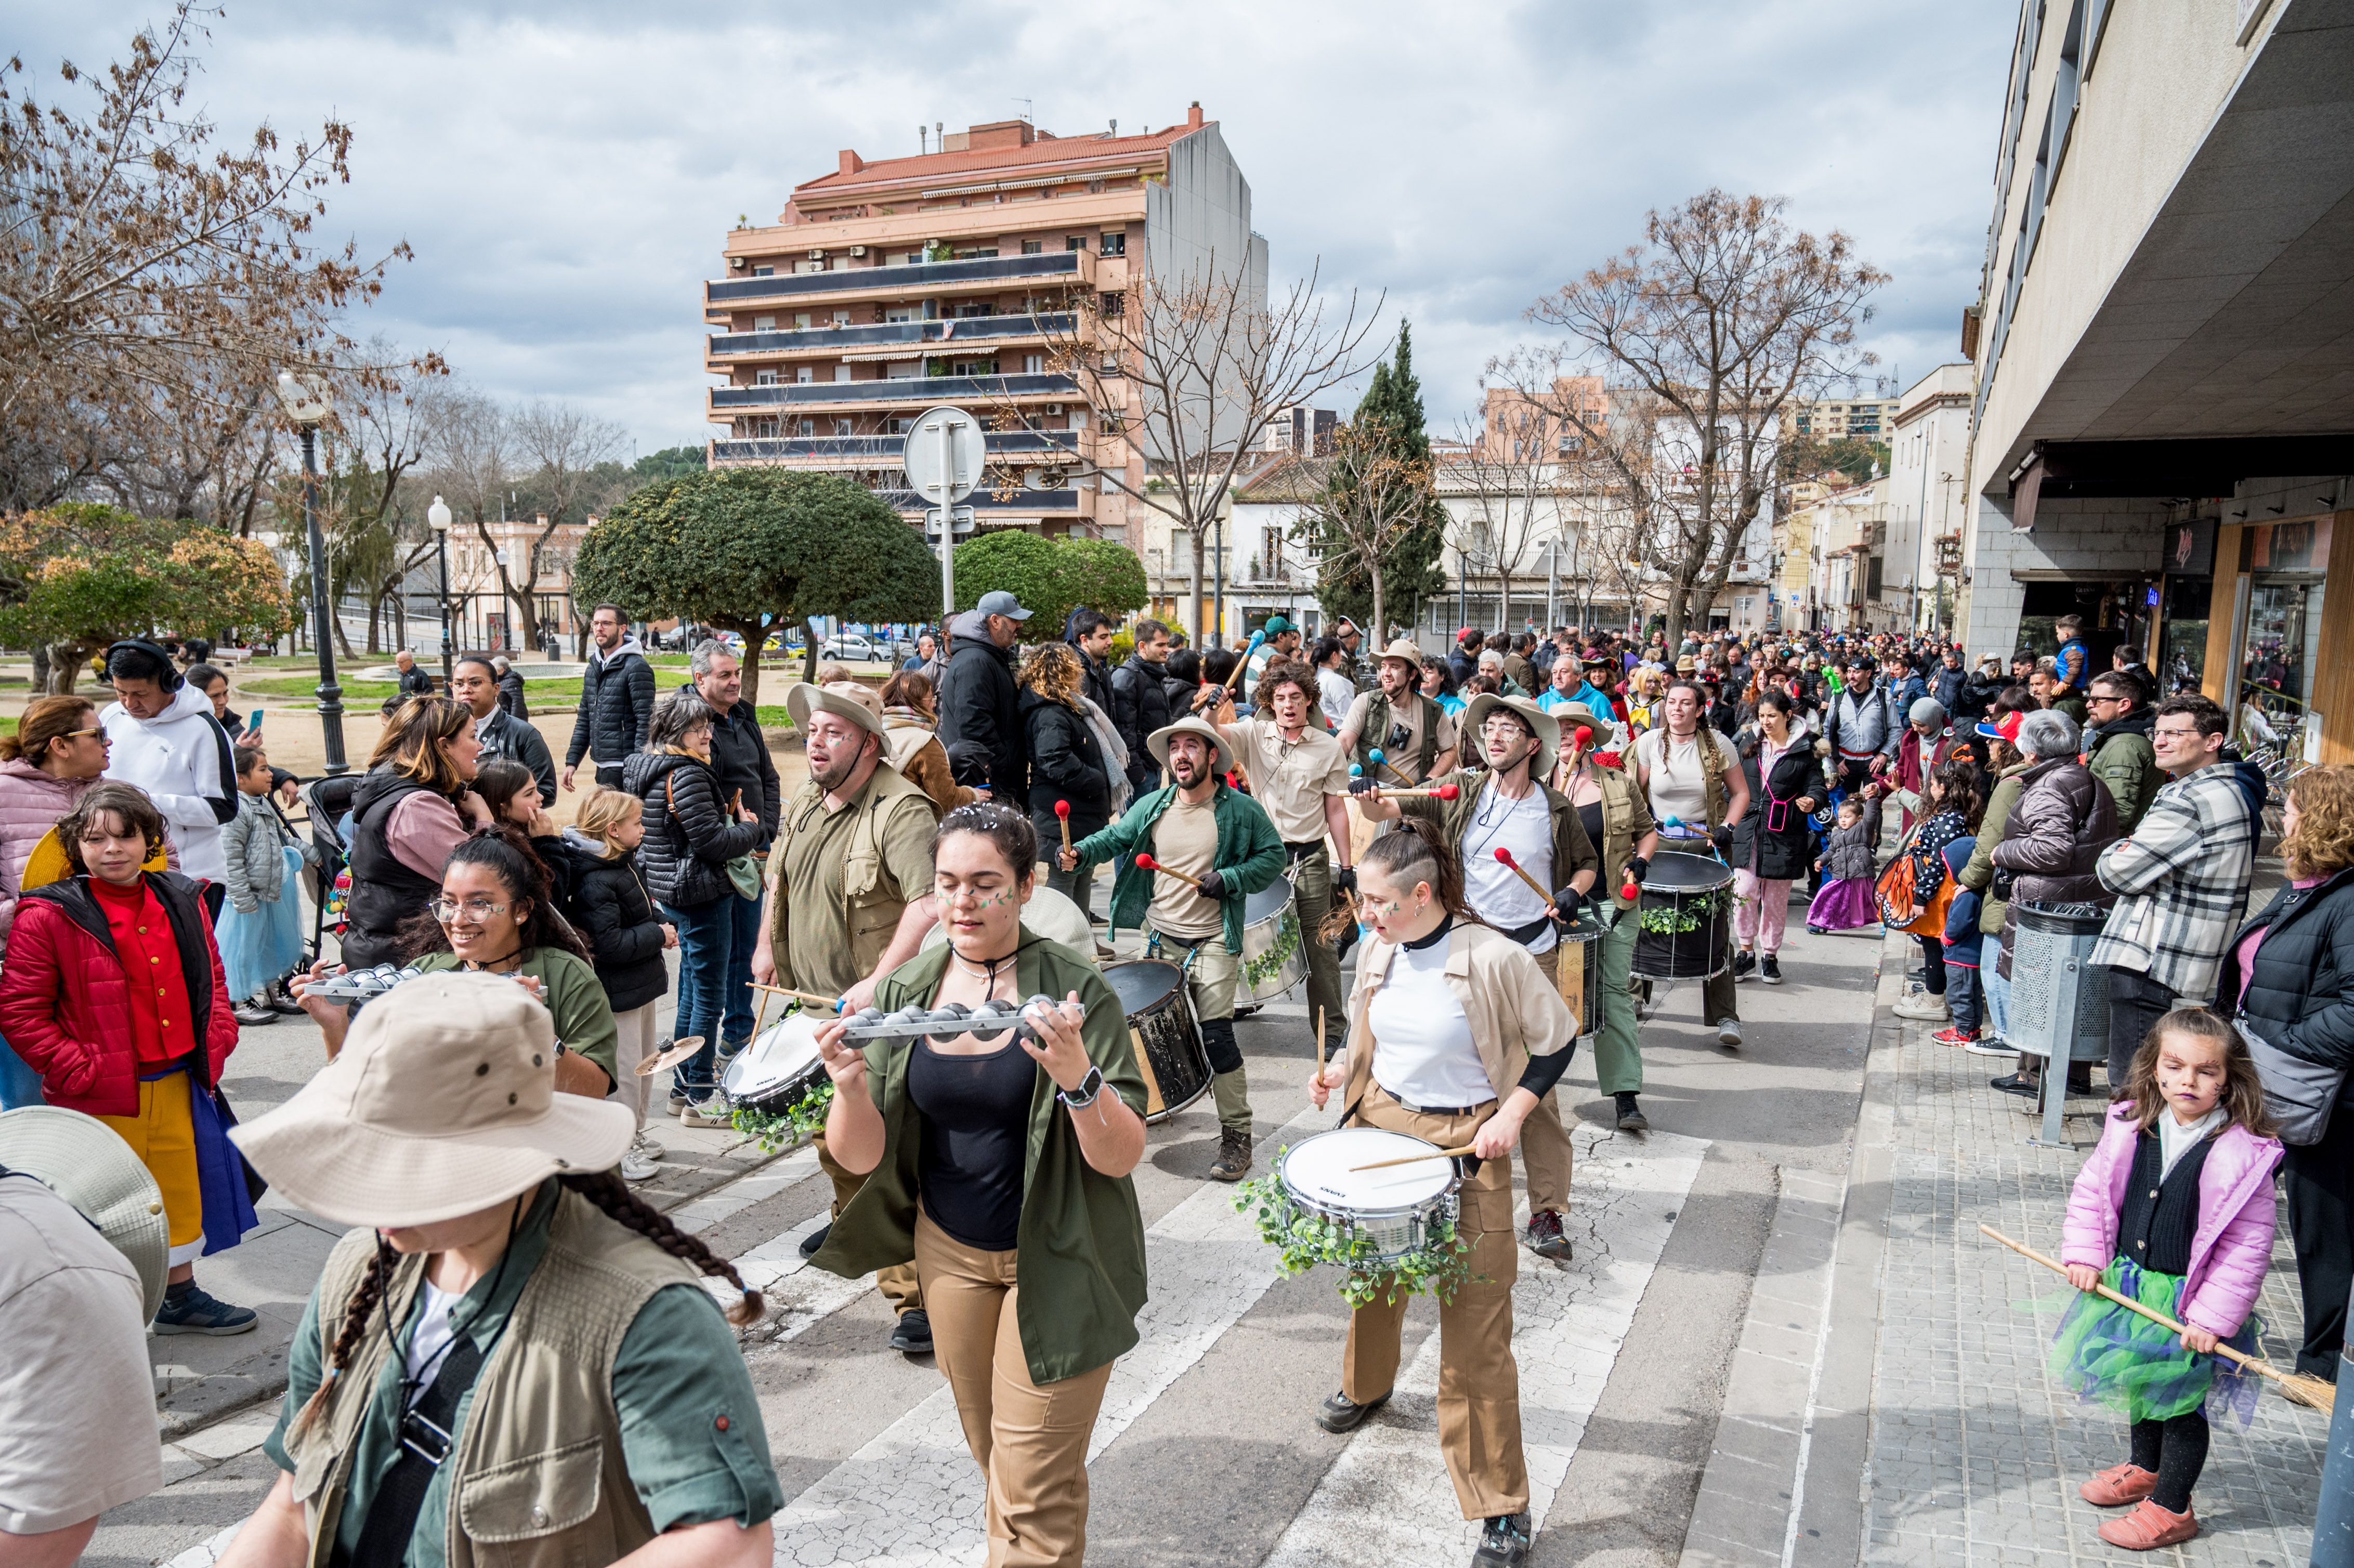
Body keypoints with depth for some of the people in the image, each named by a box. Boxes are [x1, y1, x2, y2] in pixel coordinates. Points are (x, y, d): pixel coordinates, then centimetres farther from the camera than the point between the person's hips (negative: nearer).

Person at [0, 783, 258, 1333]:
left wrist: (215, 1042, 2)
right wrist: (80, 1070, -15)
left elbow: (212, 979, 14)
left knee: (181, 1189, 17)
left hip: (178, 1084, 5)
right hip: (101, 1098, -5)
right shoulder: (49, 917, -11)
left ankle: (182, 1296, 35)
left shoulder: (182, 902, 4)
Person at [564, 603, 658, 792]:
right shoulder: (593, 668, 16)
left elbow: (646, 722, -15)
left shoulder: (636, 667, -9)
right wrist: (572, 761, 14)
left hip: (624, 769, -8)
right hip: (602, 767, 8)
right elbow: (584, 719, 21)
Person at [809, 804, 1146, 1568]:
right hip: (950, 1250, 4)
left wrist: (1077, 1074, -36)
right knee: (991, 1454, 23)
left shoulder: (1074, 989, -17)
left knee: (1032, 1489, 1)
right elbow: (860, 1157, -6)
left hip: (1054, 1255, -4)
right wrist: (850, 1086, -26)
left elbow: (1122, 1158, -19)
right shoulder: (903, 991, -6)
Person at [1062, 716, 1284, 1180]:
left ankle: (1236, 1136, 3)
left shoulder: (1241, 810, -5)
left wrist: (1229, 879, -14)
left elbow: (1273, 857, 0)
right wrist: (1081, 853, -7)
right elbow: (1115, 838, 13)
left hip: (1213, 943, -4)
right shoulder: (1152, 807, 5)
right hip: (1160, 938, 4)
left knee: (1215, 1035, -10)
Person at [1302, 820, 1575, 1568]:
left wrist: (1512, 1113, -15)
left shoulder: (1493, 958, -19)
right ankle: (1366, 1385, 55)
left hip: (1465, 1147, -5)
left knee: (1475, 1327, -3)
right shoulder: (1378, 952, -2)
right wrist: (1339, 1068, -3)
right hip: (1378, 1125, 6)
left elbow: (1557, 1038, -7)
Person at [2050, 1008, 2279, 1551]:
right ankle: (2145, 1468, 48)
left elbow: (2249, 1246, -16)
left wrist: (2213, 1316, -17)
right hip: (2127, 1283, 5)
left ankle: (2171, 1508, 28)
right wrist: (2084, 1254, -4)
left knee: (2180, 1402, 10)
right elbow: (2092, 1190, 5)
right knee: (2141, 1383, 25)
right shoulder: (2131, 1127, -7)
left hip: (2188, 1304, -5)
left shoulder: (2244, 1154, -20)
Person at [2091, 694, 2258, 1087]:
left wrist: (2114, 856, 5)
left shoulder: (2191, 800, -18)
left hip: (2148, 966, -10)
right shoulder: (2230, 791, 15)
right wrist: (2129, 852, 6)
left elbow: (2118, 873, -15)